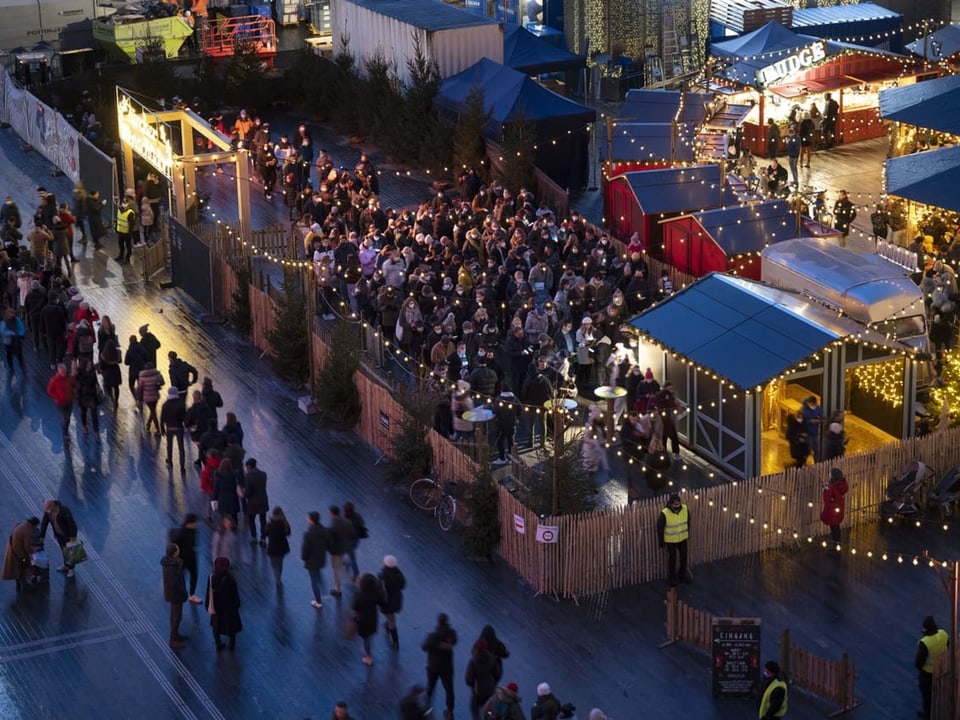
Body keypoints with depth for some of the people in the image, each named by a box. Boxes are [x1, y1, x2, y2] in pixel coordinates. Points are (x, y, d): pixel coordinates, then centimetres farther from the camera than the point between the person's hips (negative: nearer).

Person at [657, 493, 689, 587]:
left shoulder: (685, 509, -18)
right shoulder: (665, 513, -29)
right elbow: (660, 527, -15)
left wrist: (688, 533, 13)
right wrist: (661, 542, -8)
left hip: (683, 538, 4)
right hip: (671, 540, -4)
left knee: (684, 558, 18)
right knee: (672, 560, 11)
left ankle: (682, 576, 41)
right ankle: (673, 579, 31)